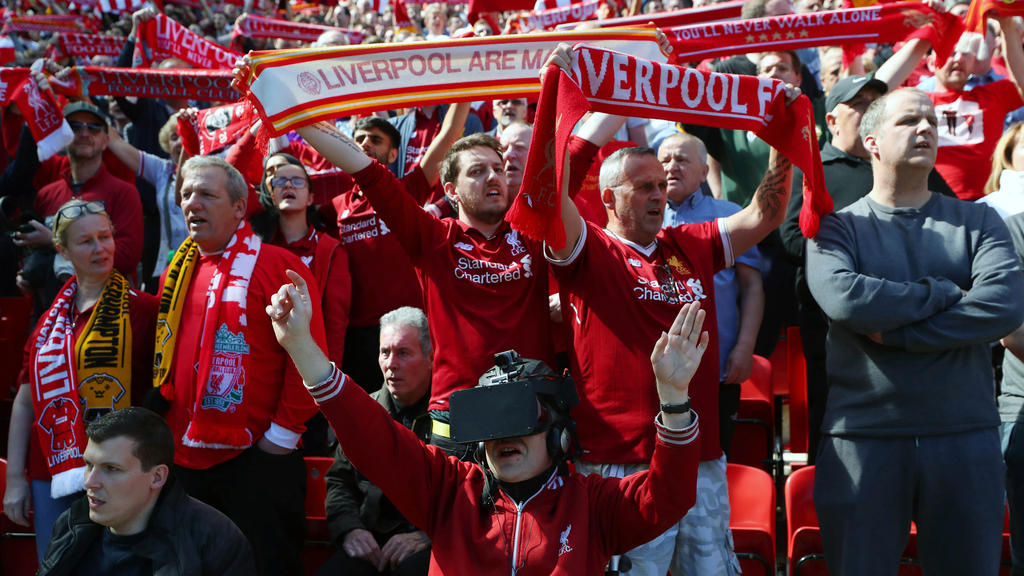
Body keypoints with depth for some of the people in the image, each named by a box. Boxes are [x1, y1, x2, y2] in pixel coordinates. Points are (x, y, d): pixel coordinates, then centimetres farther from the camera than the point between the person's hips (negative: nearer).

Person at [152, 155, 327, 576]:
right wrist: (161, 424, 13)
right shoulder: (177, 273, 13)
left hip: (256, 458, -6)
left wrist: (283, 433, -13)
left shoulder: (278, 265, -7)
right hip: (183, 460, 6)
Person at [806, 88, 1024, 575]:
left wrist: (893, 331, -14)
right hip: (863, 437, -1)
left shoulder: (977, 221, 8)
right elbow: (844, 298, -18)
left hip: (966, 435, 2)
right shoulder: (837, 227, 3)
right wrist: (947, 293, -9)